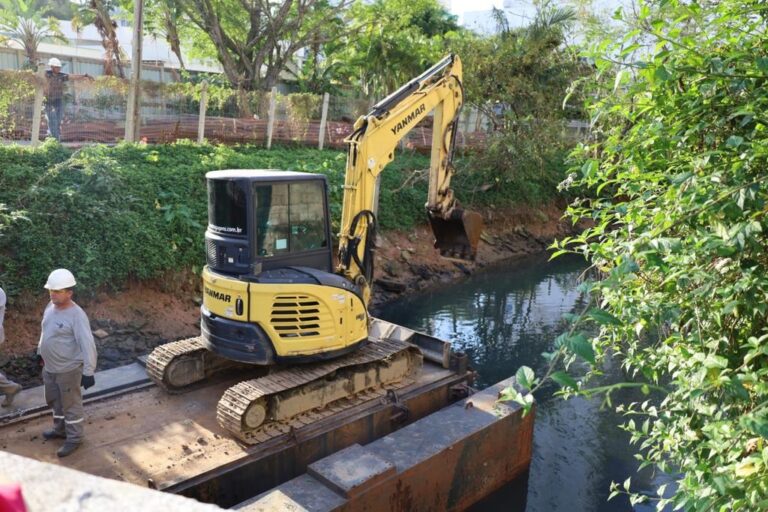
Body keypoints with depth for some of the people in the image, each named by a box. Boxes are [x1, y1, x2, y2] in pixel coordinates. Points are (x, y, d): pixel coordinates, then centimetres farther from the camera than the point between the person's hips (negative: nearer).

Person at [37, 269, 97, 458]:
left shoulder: (76, 315, -26)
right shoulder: (51, 306, 0)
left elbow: (88, 345, -26)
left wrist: (88, 372, -26)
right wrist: (41, 353, 24)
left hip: (68, 369, -8)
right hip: (49, 367, 8)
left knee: (71, 404, 7)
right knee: (54, 400, 24)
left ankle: (74, 438, 23)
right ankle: (60, 429, 45)